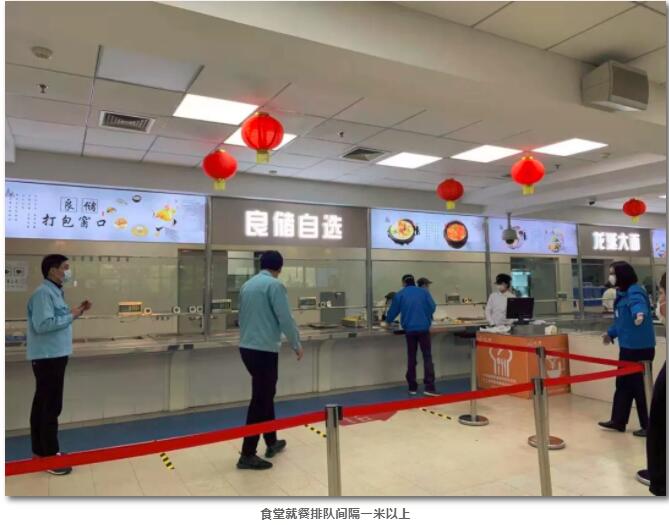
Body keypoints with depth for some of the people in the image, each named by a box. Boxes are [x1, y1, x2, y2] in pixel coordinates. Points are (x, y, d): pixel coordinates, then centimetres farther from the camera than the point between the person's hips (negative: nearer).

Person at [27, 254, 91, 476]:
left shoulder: (55, 292, 12)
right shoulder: (43, 293, -17)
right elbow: (43, 324, -26)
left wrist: (76, 311, 2)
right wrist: (71, 316, -18)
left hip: (54, 355, 10)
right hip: (47, 357, -10)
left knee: (42, 404, 16)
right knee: (51, 407, -5)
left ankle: (40, 451, 27)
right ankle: (50, 456, 3)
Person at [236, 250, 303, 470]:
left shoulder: (246, 285, 11)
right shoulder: (275, 285, -12)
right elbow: (285, 319, -14)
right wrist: (296, 344, -2)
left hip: (247, 347, 8)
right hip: (264, 349, -8)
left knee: (265, 395, 20)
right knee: (260, 400, 0)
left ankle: (271, 442, 33)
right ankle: (247, 454, 5)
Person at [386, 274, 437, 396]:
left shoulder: (399, 295, 7)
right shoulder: (424, 291, 6)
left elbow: (392, 312, 13)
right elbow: (432, 308, 3)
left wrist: (387, 321, 34)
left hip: (409, 329, 1)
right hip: (423, 328, -1)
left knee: (411, 359, 10)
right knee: (427, 357, 1)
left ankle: (412, 387, 13)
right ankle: (429, 387, -8)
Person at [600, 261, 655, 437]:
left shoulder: (634, 292, -17)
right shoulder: (622, 293, 12)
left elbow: (638, 305, -41)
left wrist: (639, 314, -62)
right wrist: (611, 333, 31)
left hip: (640, 348, -10)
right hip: (628, 347, 10)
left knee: (640, 386, 0)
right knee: (623, 384, 16)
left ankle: (649, 426, 13)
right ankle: (618, 421, 28)